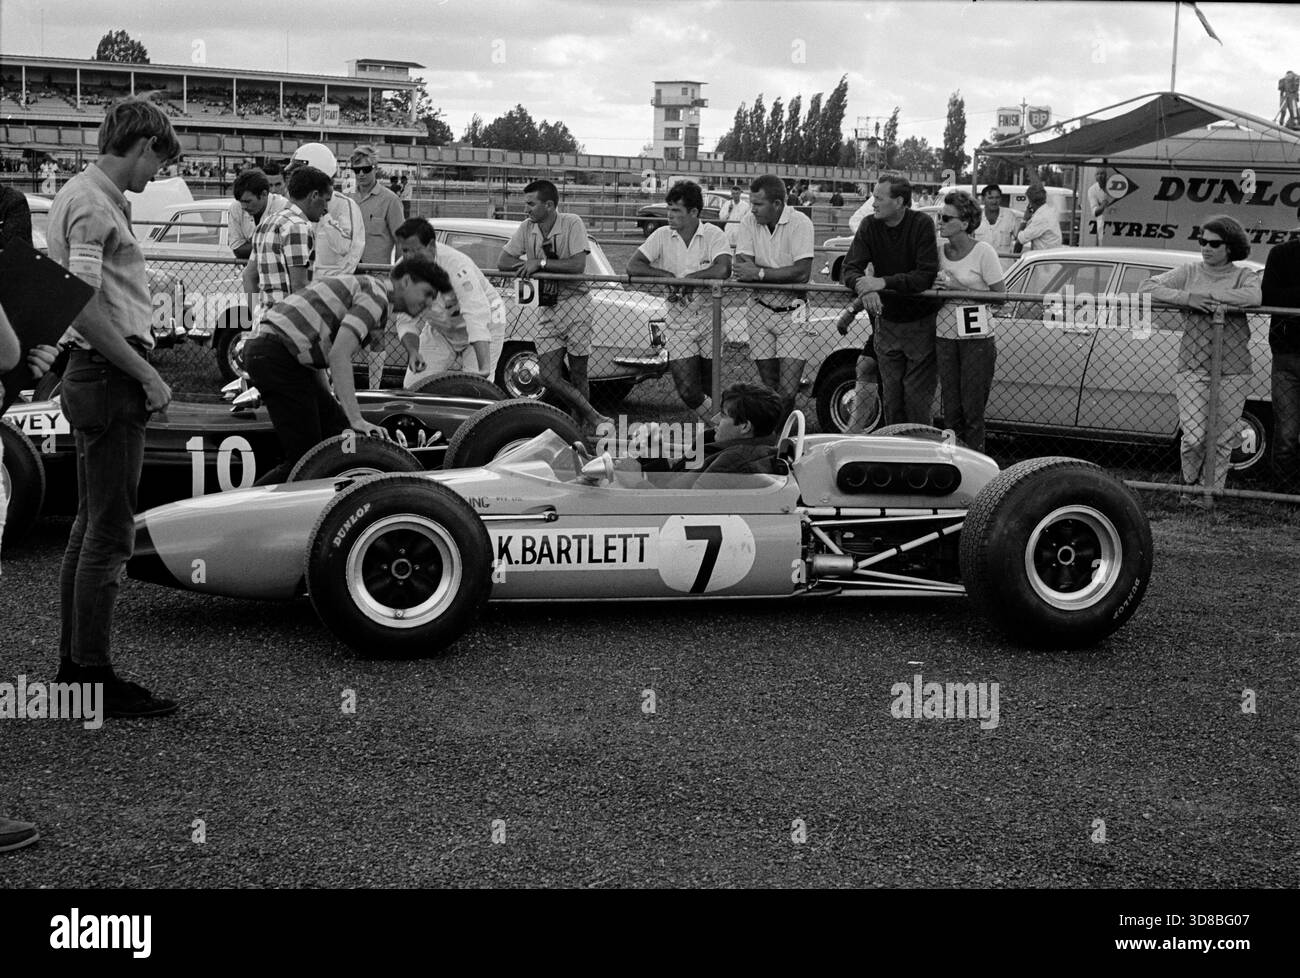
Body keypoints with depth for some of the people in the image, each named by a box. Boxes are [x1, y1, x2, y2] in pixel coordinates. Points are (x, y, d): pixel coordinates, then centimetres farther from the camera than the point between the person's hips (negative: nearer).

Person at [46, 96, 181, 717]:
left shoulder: (82, 194, 16)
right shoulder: (94, 206, -15)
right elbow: (85, 309, -24)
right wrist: (146, 375, -18)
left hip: (95, 378, 11)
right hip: (109, 381, -11)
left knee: (91, 527, 15)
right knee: (109, 534, -6)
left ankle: (73, 667, 23)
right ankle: (94, 678, -1)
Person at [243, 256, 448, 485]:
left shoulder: (368, 286, 22)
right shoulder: (376, 295, -9)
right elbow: (338, 355, -21)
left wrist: (329, 400, 22)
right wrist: (356, 420, -24)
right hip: (276, 356, -10)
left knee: (338, 430, 10)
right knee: (305, 459, -8)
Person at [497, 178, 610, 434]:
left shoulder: (572, 224, -10)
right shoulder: (526, 229, 4)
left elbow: (578, 265, -19)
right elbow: (502, 262, 2)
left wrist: (541, 263, -19)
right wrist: (528, 266, -14)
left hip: (574, 302, -5)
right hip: (547, 307, 5)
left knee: (577, 374, -1)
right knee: (549, 377, -6)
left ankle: (587, 425, 14)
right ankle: (595, 418, 2)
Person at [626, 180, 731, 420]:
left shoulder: (714, 235, -7)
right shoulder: (662, 236, 1)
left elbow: (723, 270, -25)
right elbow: (633, 267, -6)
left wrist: (685, 279, -22)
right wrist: (667, 276, -18)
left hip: (710, 318, -2)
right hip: (677, 321, 2)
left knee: (711, 388, 6)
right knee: (687, 391, -9)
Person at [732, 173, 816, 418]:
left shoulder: (800, 223, -12)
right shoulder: (749, 222, -1)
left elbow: (802, 272, -22)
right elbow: (742, 268, -10)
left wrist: (759, 273, -22)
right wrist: (783, 273, -22)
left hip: (792, 313, -3)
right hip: (760, 311, 3)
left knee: (787, 391, -9)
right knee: (769, 386, 7)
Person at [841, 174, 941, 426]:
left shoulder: (922, 225, -15)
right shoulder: (870, 226, -2)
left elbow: (926, 275, -23)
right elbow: (850, 268, -8)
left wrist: (883, 282, -32)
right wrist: (863, 286, -31)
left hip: (921, 323, -4)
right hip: (887, 323, 4)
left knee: (917, 399, -2)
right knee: (891, 398, 10)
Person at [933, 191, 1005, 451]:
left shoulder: (983, 252, -8)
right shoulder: (940, 251, 6)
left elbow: (1000, 295, -8)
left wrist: (960, 288, -14)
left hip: (977, 338, -4)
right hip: (944, 336, 5)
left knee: (972, 410, -3)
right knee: (951, 408, 6)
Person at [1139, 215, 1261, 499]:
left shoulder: (1243, 276, 3)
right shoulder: (1189, 273, 6)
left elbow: (1255, 297, -20)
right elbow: (1148, 286, -4)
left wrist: (1208, 295, -18)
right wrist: (1187, 298, -17)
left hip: (1233, 370, 0)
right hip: (1193, 366, 0)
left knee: (1221, 439, 3)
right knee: (1194, 437, -8)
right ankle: (1190, 481, 20)